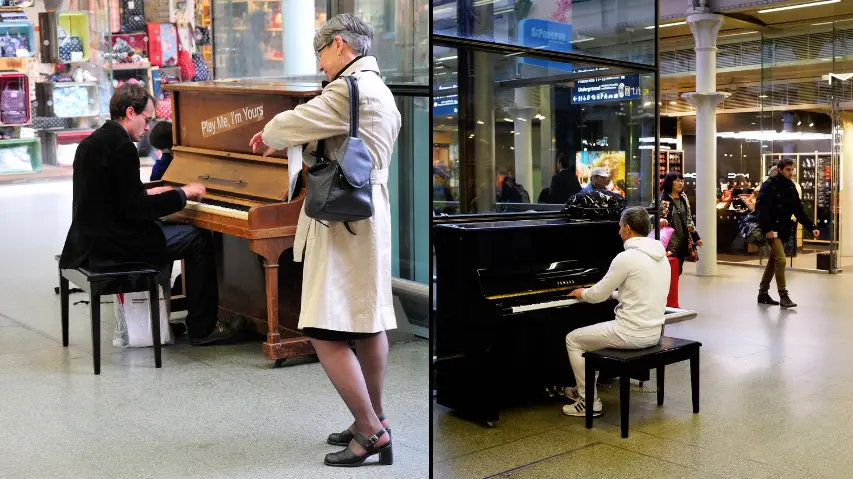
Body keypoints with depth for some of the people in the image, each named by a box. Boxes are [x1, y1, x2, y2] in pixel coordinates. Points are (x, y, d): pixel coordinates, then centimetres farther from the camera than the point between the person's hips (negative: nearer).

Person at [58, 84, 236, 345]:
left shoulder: (90, 142, 11)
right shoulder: (122, 147, -18)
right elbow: (136, 209, -20)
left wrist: (148, 193, 18)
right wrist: (182, 193, -11)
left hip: (90, 238, 10)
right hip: (112, 243, -10)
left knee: (160, 228, 32)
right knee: (200, 238, -2)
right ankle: (202, 328, 2)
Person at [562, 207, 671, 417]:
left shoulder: (626, 257, -18)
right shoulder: (661, 256, 8)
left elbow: (598, 295, -10)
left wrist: (582, 293, 11)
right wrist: (611, 293, 28)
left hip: (632, 333, -9)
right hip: (653, 332, 9)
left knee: (573, 340, 9)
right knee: (592, 334, 30)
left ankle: (590, 402, 10)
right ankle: (585, 388, 38)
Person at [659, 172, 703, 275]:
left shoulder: (683, 197, 10)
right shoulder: (663, 199, -9)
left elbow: (689, 219, 15)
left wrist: (696, 237, 13)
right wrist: (661, 220, -31)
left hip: (683, 240, 6)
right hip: (670, 241, -6)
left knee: (678, 270, 9)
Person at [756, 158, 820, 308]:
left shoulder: (791, 187, 10)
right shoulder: (770, 185, -11)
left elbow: (799, 211, 10)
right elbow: (761, 207, -18)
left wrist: (811, 227, 0)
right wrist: (767, 228, -24)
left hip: (783, 231, 8)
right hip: (772, 230, -8)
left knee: (773, 261, 13)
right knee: (781, 260, -14)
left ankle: (763, 293, 23)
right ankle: (783, 296, -8)